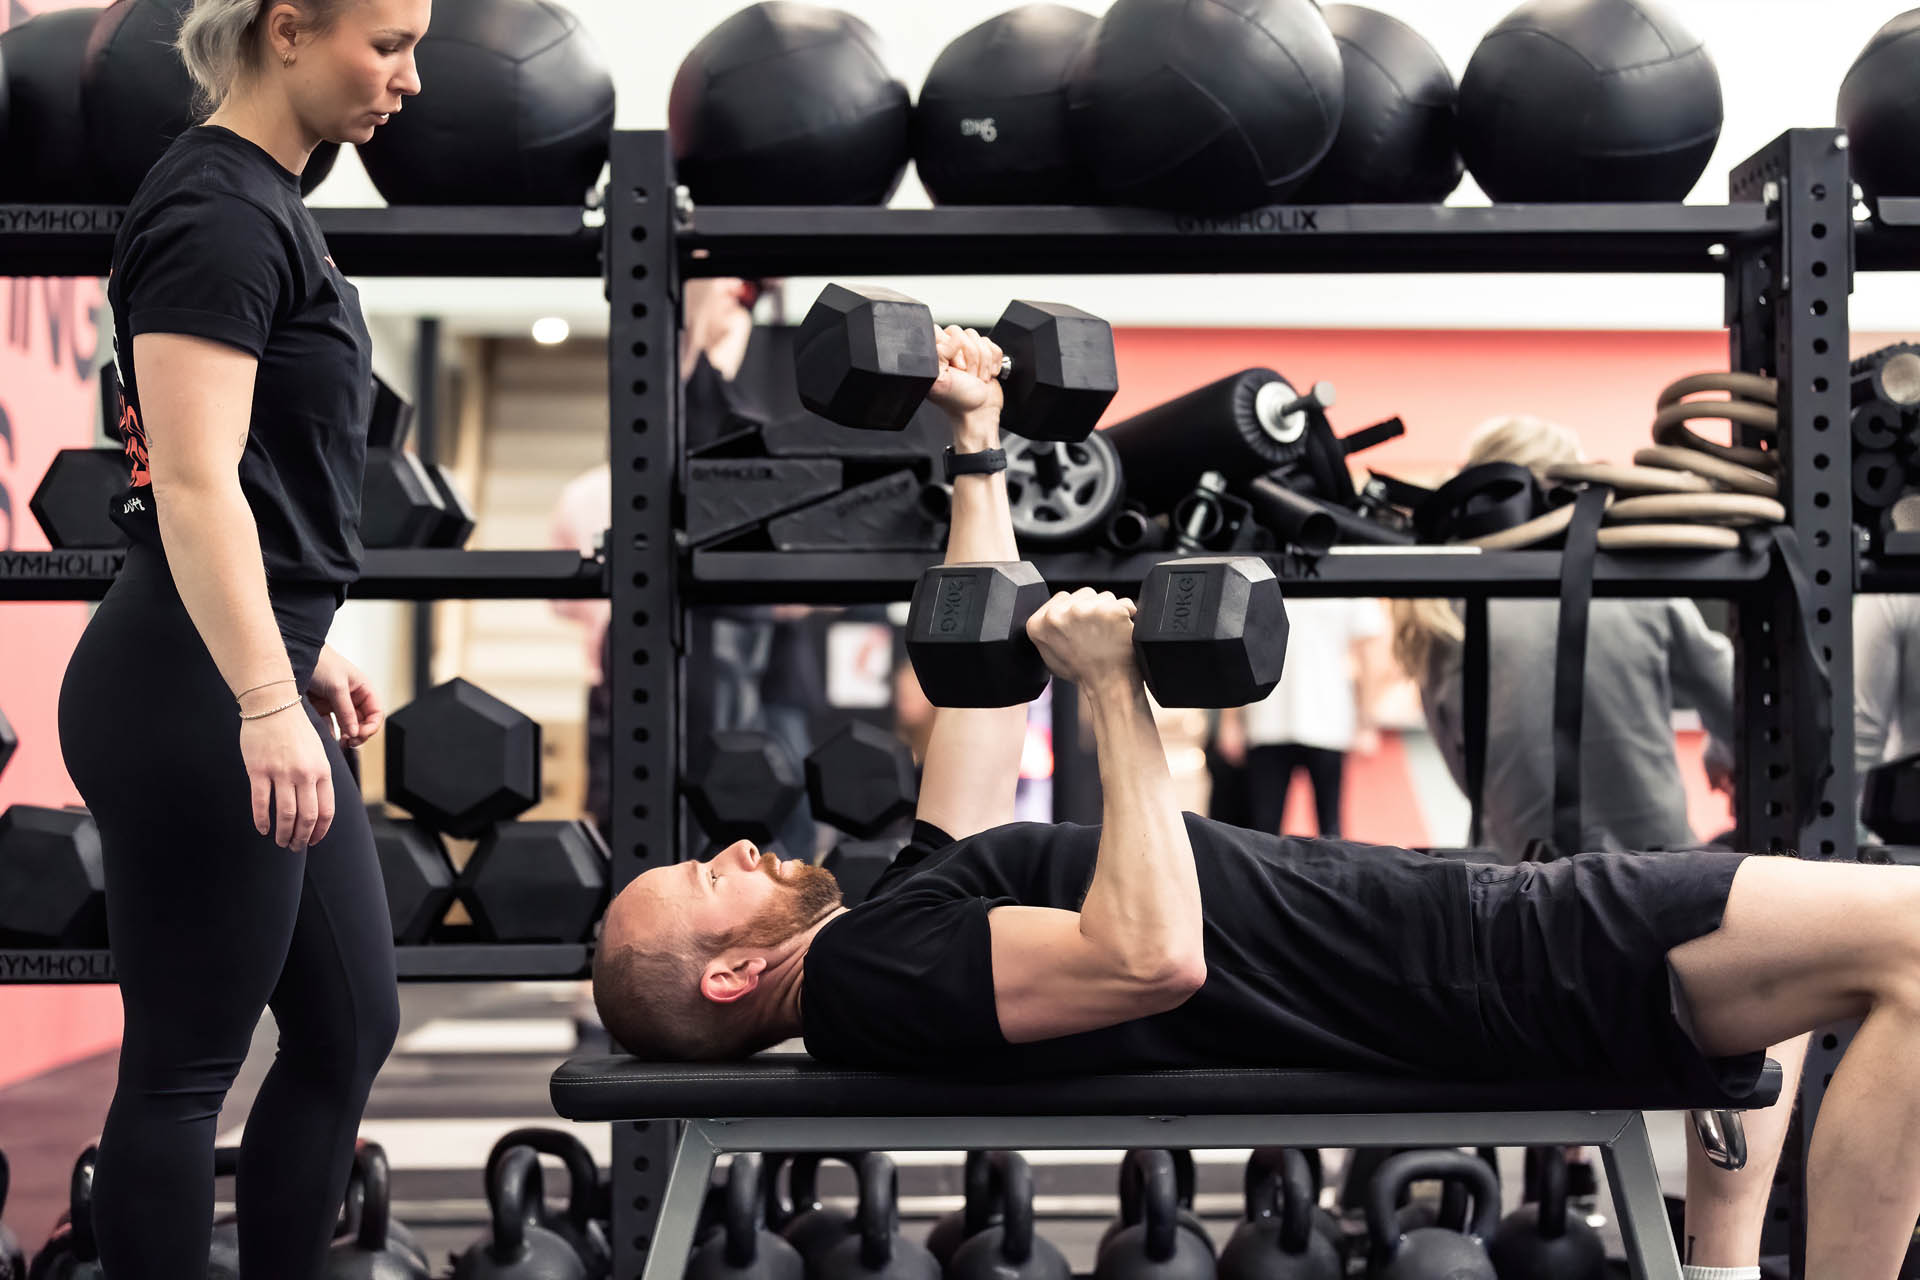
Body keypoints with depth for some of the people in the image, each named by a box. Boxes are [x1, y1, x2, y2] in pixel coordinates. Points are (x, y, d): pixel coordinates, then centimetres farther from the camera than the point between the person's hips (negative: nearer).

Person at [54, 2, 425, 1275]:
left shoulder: (267, 203, 15)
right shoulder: (216, 213, -15)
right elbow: (194, 482, -23)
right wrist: (267, 707, -28)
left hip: (261, 681, 10)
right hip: (192, 699, -10)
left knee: (351, 1029, 14)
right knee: (186, 1065, 1)